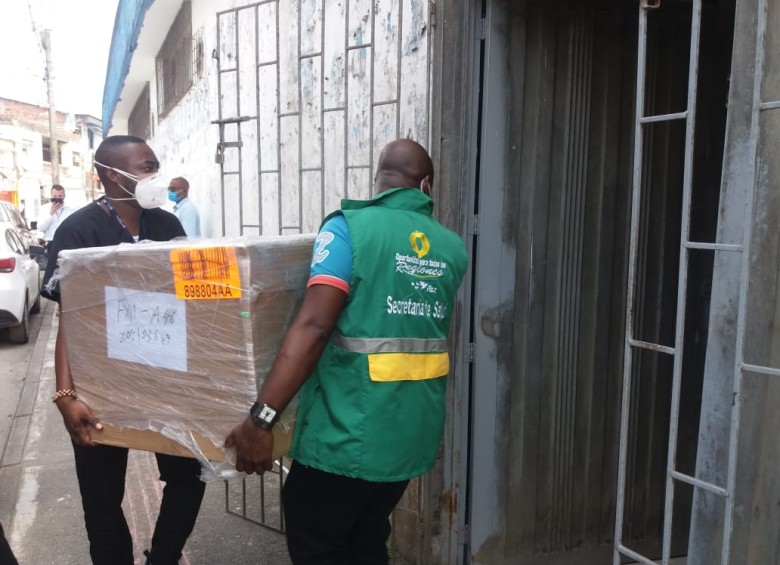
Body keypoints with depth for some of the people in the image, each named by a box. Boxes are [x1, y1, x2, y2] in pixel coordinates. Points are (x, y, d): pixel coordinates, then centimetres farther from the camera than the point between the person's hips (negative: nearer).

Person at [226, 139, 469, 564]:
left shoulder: (350, 227, -12)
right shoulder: (453, 249, 4)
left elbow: (313, 326, -22)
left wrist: (261, 417, -21)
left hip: (348, 434, -5)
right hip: (413, 432, 6)